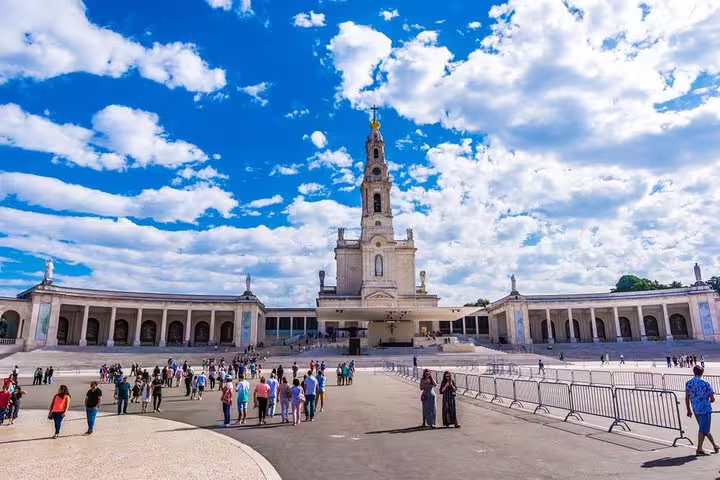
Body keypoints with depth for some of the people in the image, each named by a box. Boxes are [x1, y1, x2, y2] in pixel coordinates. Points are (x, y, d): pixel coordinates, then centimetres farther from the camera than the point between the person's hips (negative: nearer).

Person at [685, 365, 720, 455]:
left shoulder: (688, 383, 0)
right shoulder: (705, 384, -14)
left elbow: (687, 398, 5)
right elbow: (712, 399, -6)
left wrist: (688, 410, 14)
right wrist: (707, 401, 17)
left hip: (696, 410, 5)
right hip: (705, 409, -5)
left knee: (705, 428, 19)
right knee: (703, 430, 1)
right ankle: (699, 449, 2)